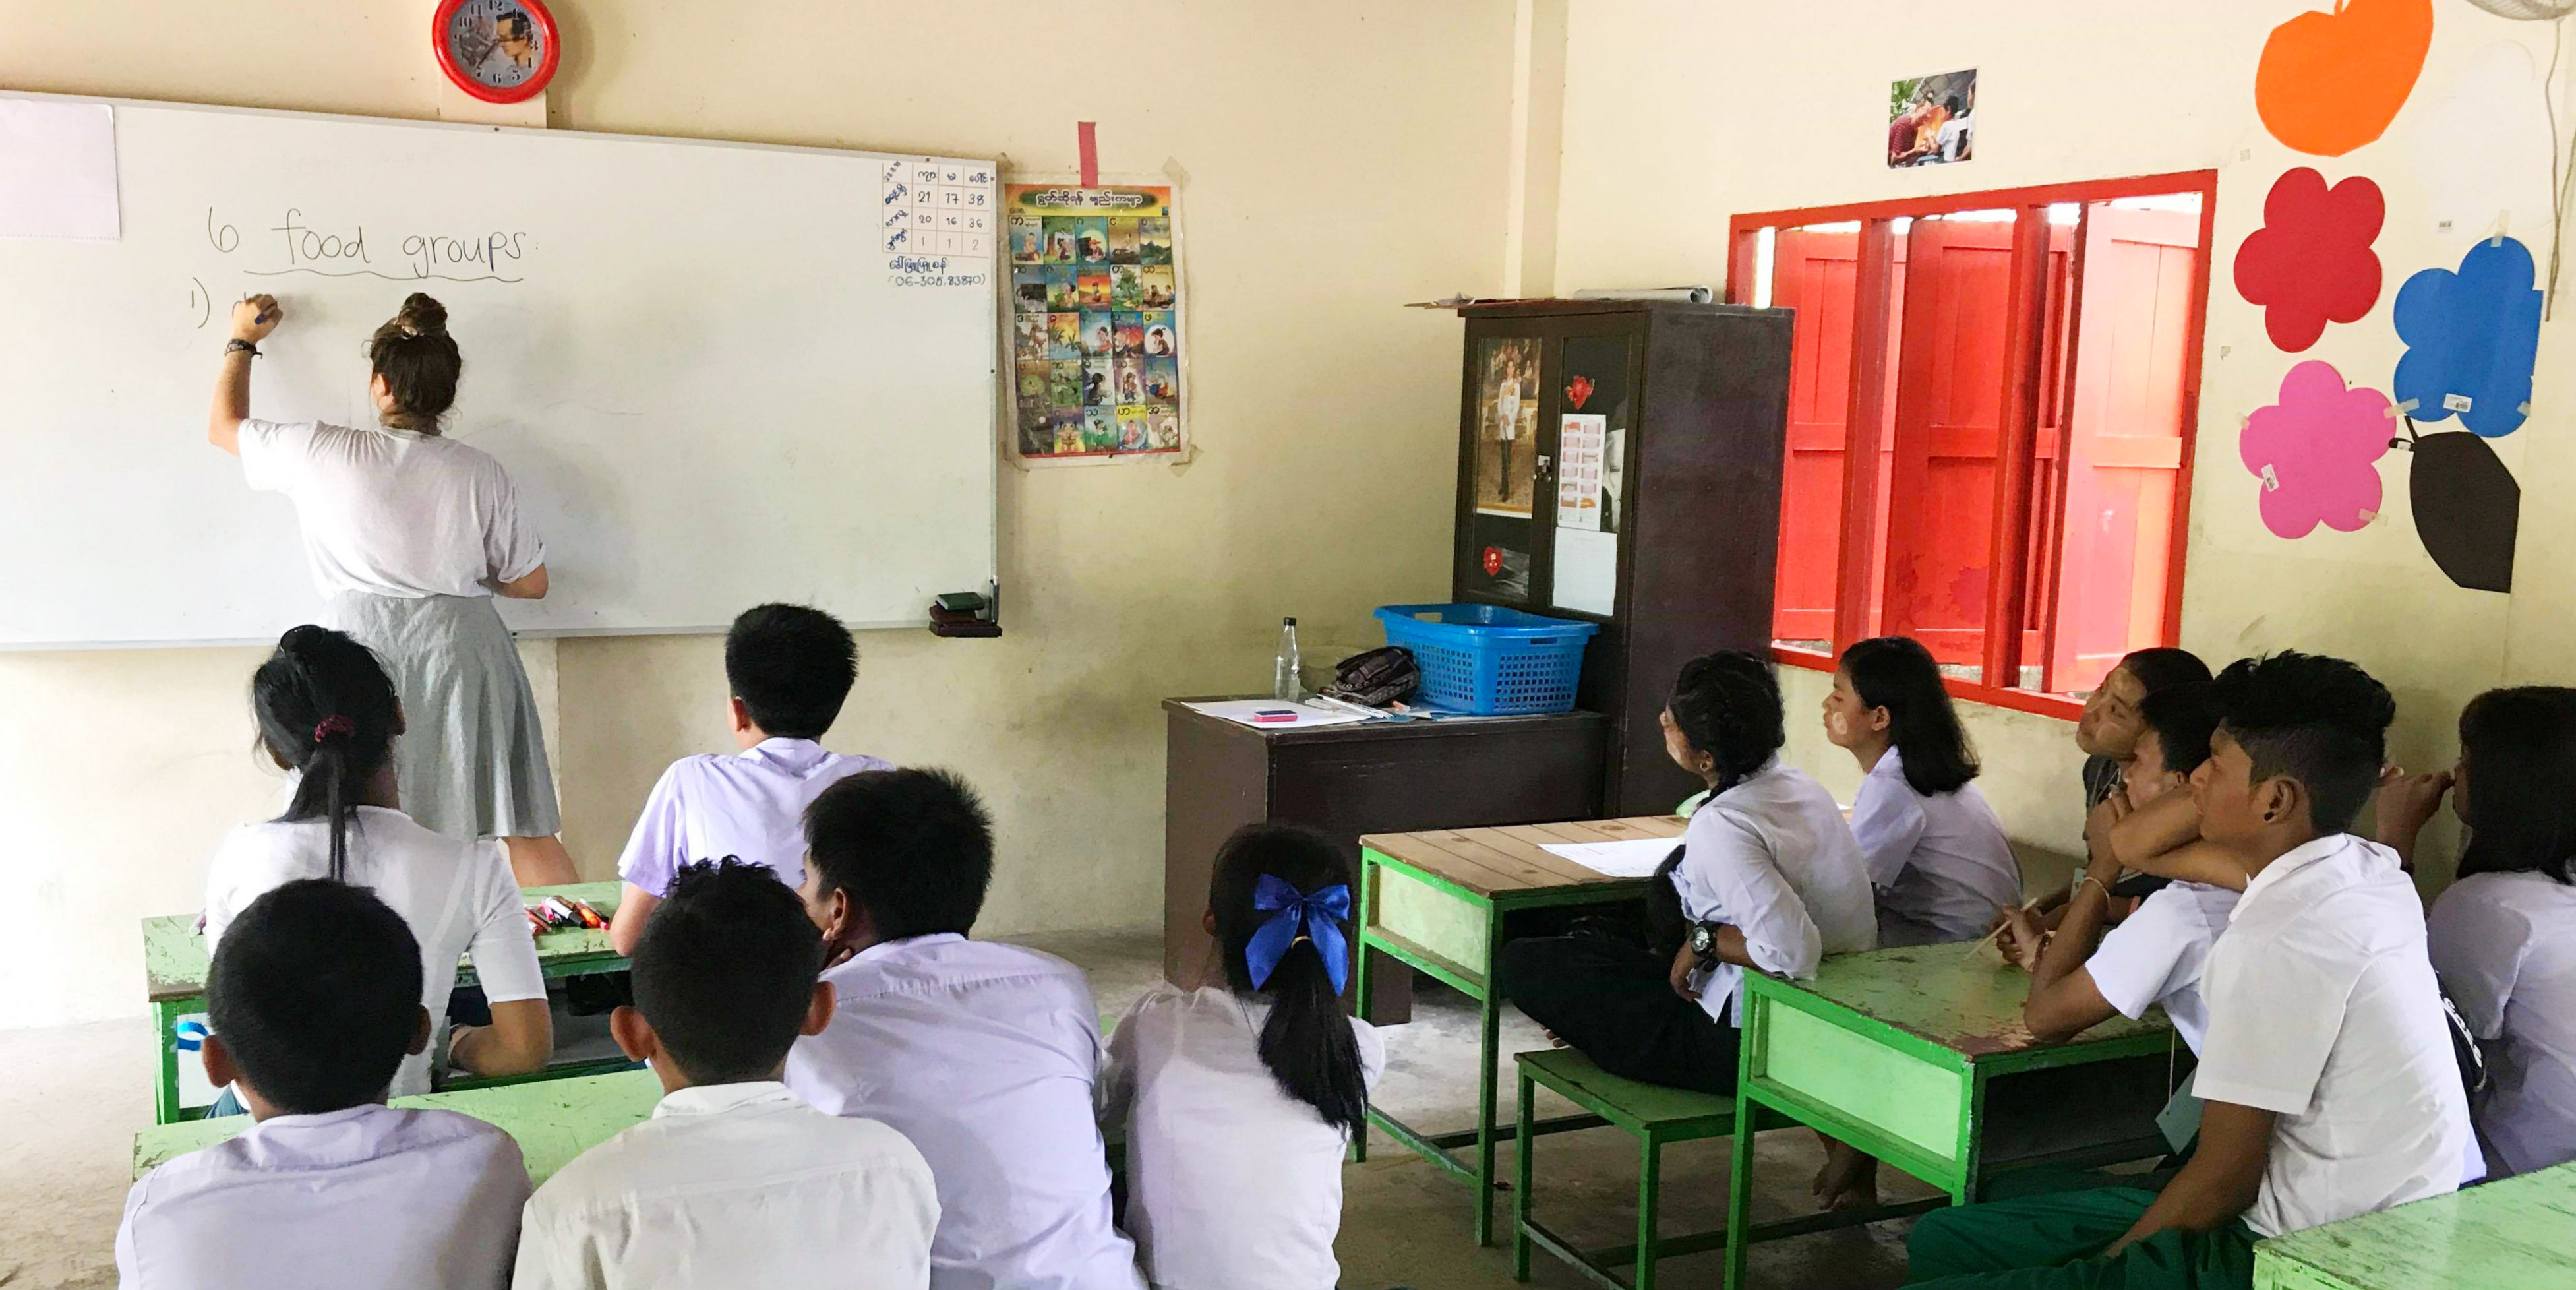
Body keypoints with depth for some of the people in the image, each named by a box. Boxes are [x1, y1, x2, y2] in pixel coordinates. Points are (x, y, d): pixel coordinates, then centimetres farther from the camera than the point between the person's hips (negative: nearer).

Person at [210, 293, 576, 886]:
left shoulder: (323, 453, -3)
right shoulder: (480, 473, -1)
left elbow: (224, 426, 17)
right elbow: (531, 583, 5)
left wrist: (243, 342, 31)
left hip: (365, 646, -1)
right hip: (463, 650, 1)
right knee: (522, 827, 5)